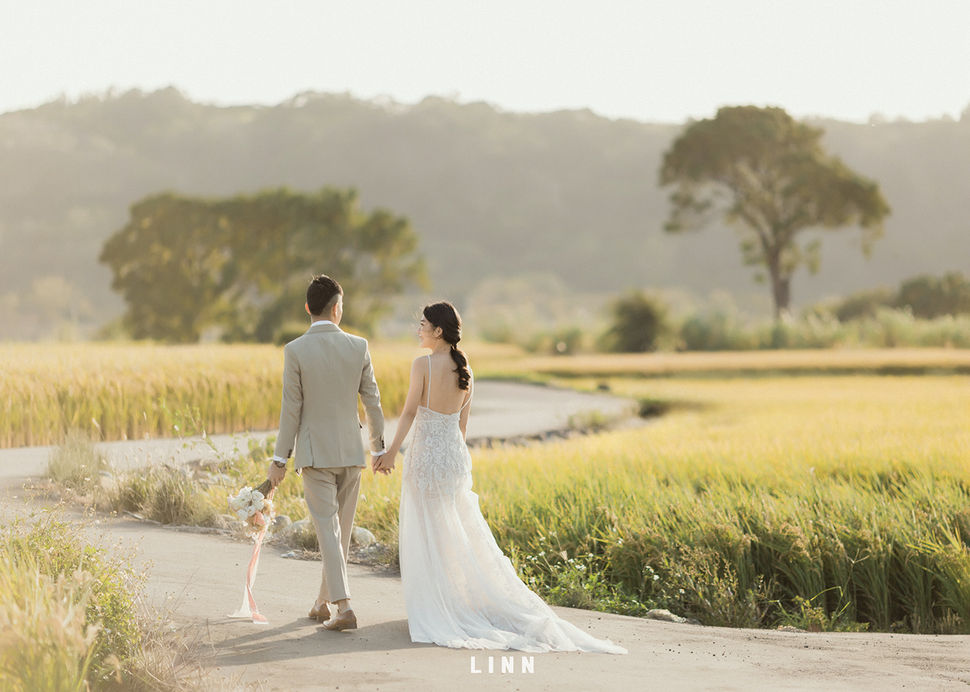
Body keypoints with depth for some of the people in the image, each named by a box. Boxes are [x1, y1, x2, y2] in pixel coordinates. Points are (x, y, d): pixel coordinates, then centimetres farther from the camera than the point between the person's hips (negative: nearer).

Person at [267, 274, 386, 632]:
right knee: (341, 530, 14)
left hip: (315, 452, -3)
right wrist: (379, 447, 15)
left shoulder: (295, 350, -10)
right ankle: (323, 602, 25)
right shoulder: (358, 346, -2)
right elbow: (372, 401, 3)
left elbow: (291, 409, -9)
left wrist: (280, 458, -1)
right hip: (351, 451, 3)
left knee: (328, 529, -3)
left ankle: (343, 606, -13)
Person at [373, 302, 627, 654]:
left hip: (425, 453, -6)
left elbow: (409, 413, -13)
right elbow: (462, 422, 12)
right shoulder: (464, 370, 7)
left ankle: (430, 615, 6)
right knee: (462, 534, 13)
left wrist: (391, 452, -7)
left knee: (425, 536, 2)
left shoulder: (423, 365, -13)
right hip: (455, 454, 6)